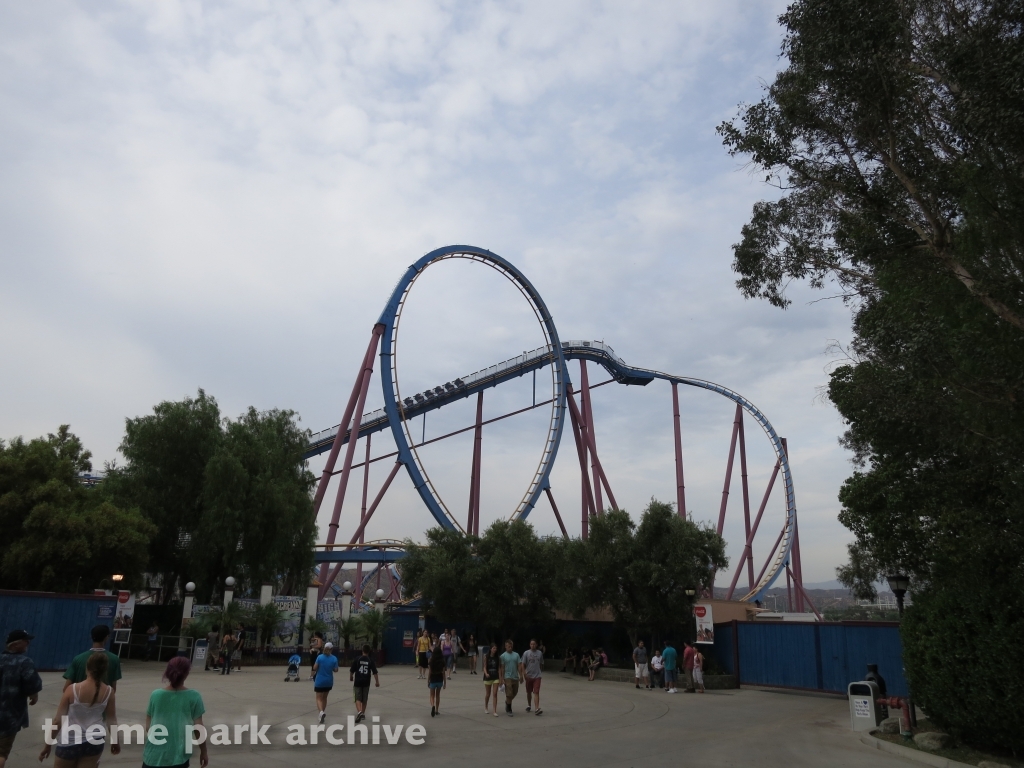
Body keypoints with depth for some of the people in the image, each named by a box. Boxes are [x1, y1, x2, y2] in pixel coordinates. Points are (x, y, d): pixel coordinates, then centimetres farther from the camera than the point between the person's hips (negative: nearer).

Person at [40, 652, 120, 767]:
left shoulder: (72, 689, -14)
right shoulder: (109, 692, -8)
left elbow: (58, 720, -10)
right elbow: (111, 720, 1)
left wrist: (47, 745, 2)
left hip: (70, 741, -2)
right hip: (94, 742, 2)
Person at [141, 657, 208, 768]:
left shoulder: (156, 695, -3)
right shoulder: (193, 697, -8)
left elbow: (148, 727, 4)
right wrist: (203, 751, 8)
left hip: (155, 754, 2)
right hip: (178, 756, -2)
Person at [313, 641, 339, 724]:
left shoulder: (320, 657, -11)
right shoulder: (334, 658, -7)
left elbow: (314, 668, -11)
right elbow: (336, 670, -4)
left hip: (319, 681, -3)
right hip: (329, 681, 3)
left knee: (319, 698, 0)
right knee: (324, 698, 20)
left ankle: (321, 712, -24)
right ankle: (323, 713, 24)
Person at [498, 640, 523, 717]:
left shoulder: (516, 655, 7)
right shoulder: (503, 656, -3)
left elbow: (519, 666, 7)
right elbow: (502, 668, -4)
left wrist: (521, 675, -2)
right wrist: (502, 679, -9)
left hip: (515, 677, 4)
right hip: (508, 677, -4)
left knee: (514, 693, 12)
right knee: (509, 694, -7)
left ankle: (507, 702, 38)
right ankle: (508, 710, 6)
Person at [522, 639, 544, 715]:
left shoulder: (540, 653, 3)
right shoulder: (526, 653, -2)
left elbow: (541, 664, 14)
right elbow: (523, 665, -1)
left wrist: (541, 672, 16)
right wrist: (524, 674, -11)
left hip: (537, 676, 0)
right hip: (529, 676, 1)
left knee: (536, 692, -11)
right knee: (529, 692, 14)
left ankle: (536, 709, -16)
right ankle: (529, 705, 34)